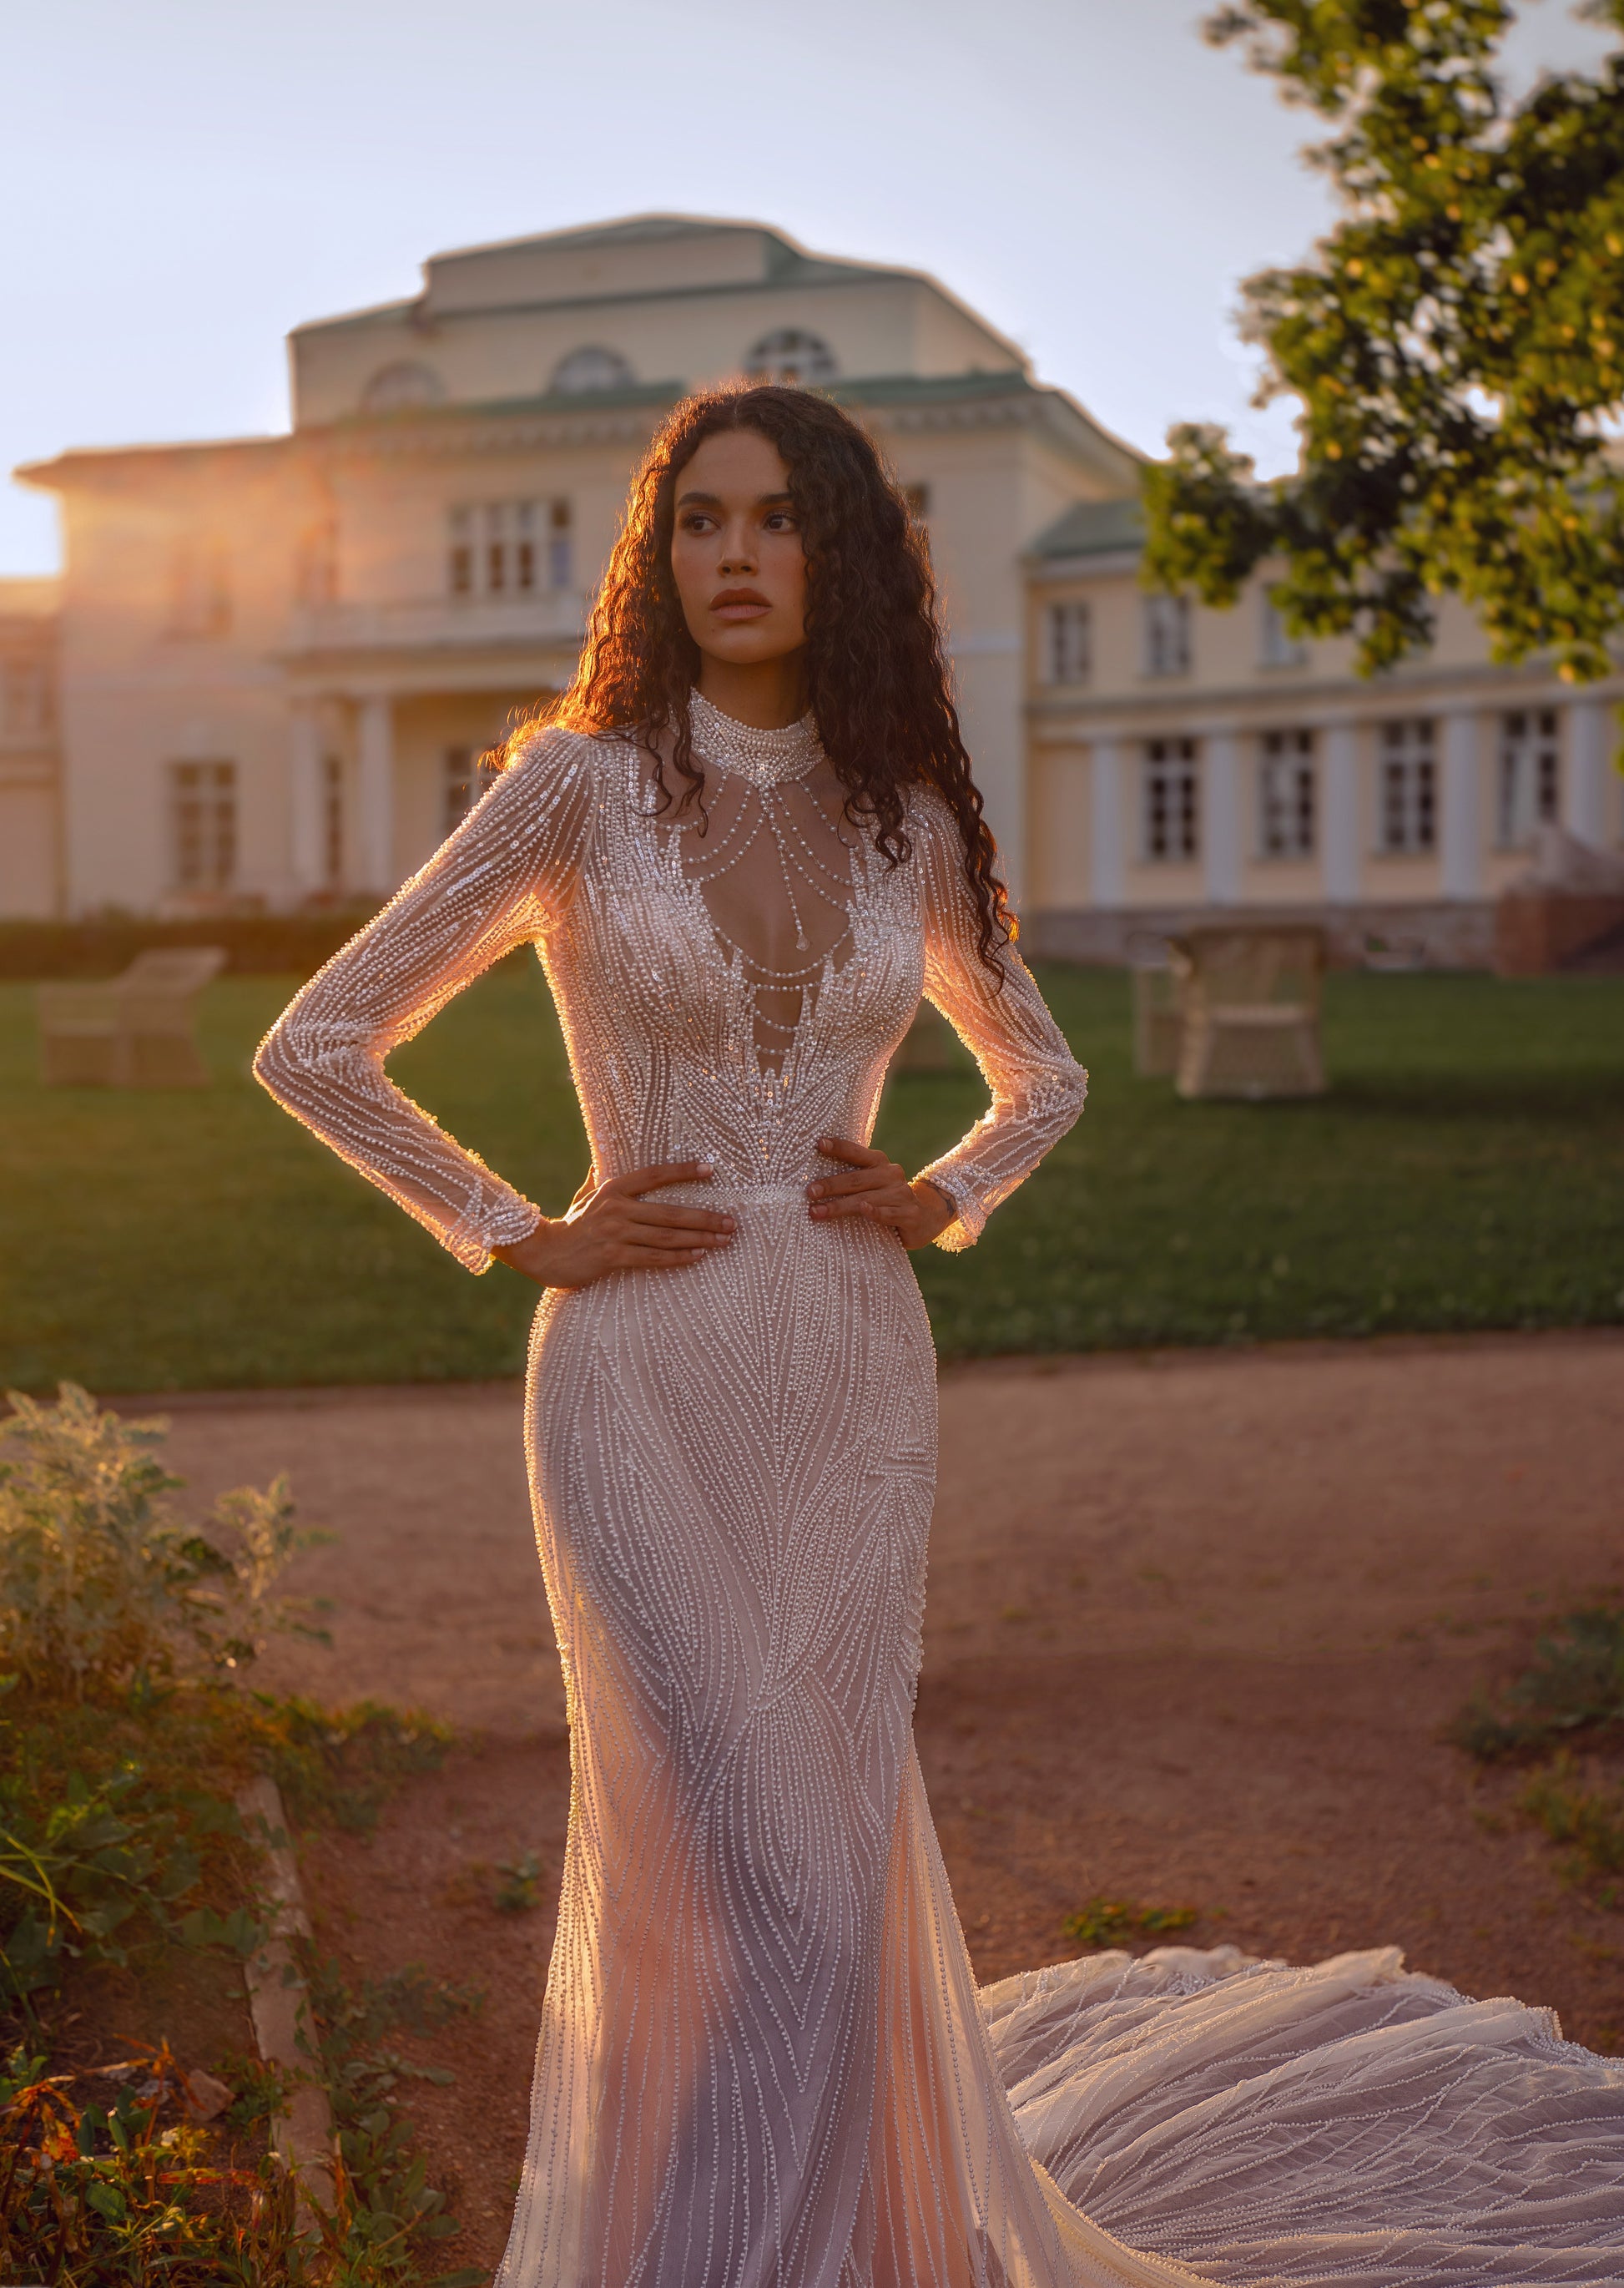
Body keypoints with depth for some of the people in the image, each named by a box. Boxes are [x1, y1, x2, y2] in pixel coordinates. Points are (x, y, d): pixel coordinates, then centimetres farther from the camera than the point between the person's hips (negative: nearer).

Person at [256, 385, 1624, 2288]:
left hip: (856, 1381, 3)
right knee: (757, 1885, -4)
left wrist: (944, 1199, 5)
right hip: (646, 1375, -3)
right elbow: (316, 1049, -2)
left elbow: (1042, 1077, 22)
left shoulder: (907, 821, 6)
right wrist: (520, 1238, -4)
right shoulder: (580, 785, -4)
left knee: (839, 1852, 10)